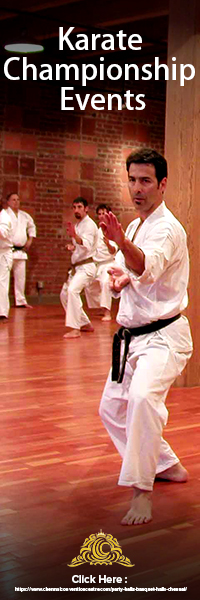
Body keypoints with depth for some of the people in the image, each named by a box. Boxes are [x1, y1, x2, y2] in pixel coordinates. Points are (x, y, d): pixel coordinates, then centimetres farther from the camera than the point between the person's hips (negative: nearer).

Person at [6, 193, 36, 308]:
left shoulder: (25, 216, 14)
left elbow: (32, 226, 30)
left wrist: (30, 240, 19)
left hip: (21, 251, 6)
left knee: (20, 277, 12)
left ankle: (20, 301, 22)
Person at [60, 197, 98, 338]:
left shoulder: (89, 225, -12)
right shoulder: (78, 225, 17)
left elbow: (87, 245, -30)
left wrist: (75, 236, -48)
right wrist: (73, 247, 7)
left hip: (86, 267, -10)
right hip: (77, 267, 10)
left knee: (72, 290, -30)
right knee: (65, 294, 15)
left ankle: (75, 329, -30)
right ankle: (86, 324, 25)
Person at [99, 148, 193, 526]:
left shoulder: (167, 228, -17)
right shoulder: (135, 227, 11)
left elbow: (148, 267, -38)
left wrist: (123, 243, -59)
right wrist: (121, 278, -5)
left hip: (163, 337, -9)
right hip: (132, 337, 9)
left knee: (143, 397, -34)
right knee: (112, 408, 17)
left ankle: (141, 491, -24)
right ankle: (167, 466, 34)